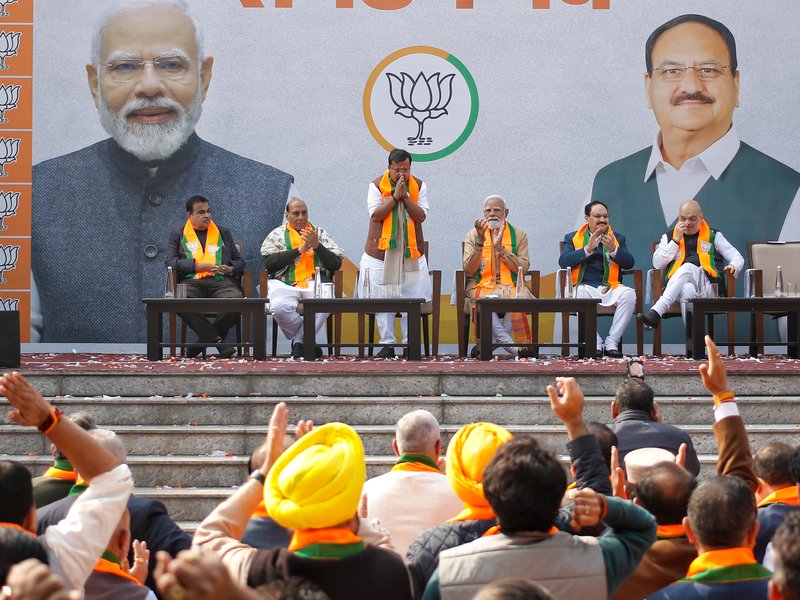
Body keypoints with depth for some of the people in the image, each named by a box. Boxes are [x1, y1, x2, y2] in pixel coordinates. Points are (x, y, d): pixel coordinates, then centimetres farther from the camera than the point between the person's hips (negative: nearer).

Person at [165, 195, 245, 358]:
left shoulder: (223, 233, 27)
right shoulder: (177, 234, 20)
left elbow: (239, 261, 27)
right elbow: (170, 262, 6)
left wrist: (230, 269, 2)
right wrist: (198, 266, -7)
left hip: (220, 281, 2)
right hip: (192, 282, -2)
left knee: (236, 299, -34)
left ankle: (204, 340, -18)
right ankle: (217, 340, -32)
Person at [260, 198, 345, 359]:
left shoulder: (320, 233, 20)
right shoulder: (277, 234, 17)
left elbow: (336, 264, 10)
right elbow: (269, 263, -1)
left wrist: (317, 245, -3)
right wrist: (300, 250, -2)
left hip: (315, 282, 1)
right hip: (284, 284, -1)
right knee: (279, 307, -36)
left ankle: (299, 342, -15)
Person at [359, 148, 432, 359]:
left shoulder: (419, 186, 3)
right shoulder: (377, 185, -2)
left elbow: (421, 215, -6)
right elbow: (375, 214, -11)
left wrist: (405, 196, -16)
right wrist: (394, 196, -18)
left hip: (411, 251, 1)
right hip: (381, 251, -1)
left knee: (413, 298, -1)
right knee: (382, 299, -1)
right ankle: (387, 344, 6)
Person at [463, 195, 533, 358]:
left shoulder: (519, 235, 12)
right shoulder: (473, 234, 12)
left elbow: (523, 268, -1)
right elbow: (469, 271, 0)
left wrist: (500, 247, -9)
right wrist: (480, 242, -11)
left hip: (511, 287, 0)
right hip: (482, 286, 0)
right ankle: (512, 346, -39)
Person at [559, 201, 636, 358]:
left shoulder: (617, 238, 21)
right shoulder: (572, 238, 17)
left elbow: (629, 262, 5)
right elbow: (563, 262, -1)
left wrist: (613, 249, -13)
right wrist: (587, 249, -12)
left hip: (610, 287, 2)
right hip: (585, 287, -2)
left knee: (629, 294, -31)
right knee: (579, 294, -37)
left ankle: (612, 343, -23)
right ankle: (595, 343, -27)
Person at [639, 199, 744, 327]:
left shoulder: (713, 236, 23)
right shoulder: (669, 237, 24)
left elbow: (738, 258, 20)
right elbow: (657, 264, 11)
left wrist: (734, 266, -5)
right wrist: (676, 240, 6)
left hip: (708, 285, -1)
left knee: (688, 267, -35)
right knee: (687, 289, -39)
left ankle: (657, 310, -51)